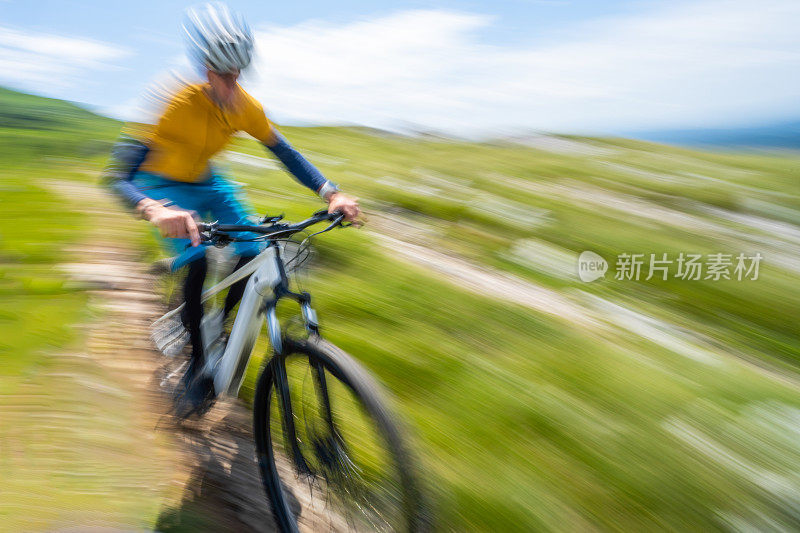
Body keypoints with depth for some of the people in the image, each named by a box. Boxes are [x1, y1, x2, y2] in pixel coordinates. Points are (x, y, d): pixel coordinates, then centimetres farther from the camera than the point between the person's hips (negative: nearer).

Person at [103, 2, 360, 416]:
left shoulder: (246, 107, -19)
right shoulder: (175, 102, -33)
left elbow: (285, 153, -11)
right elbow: (118, 175, -37)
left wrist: (331, 193, -27)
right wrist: (155, 210, -59)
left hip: (205, 182, 5)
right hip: (164, 186, -4)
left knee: (255, 255, -14)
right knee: (198, 259, -30)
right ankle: (197, 360, -11)